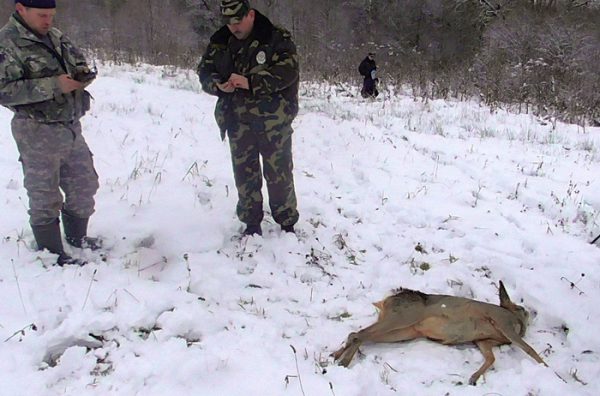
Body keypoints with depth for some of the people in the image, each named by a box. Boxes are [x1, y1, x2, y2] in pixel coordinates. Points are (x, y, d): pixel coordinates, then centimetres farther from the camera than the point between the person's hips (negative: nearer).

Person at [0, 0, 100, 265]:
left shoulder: (55, 36, 9)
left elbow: (77, 59, 22)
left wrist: (83, 72, -3)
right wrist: (53, 86, -25)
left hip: (70, 127, 8)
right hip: (38, 134, -8)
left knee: (84, 184, 17)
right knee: (44, 196, 2)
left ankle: (77, 236, 37)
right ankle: (51, 253, 16)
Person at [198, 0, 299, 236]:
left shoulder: (277, 38, -9)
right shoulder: (220, 42, 5)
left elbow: (287, 71, -18)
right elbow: (204, 72, 8)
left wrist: (250, 82, -27)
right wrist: (218, 85, -15)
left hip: (273, 118, -4)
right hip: (238, 119, 4)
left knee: (278, 173, 5)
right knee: (244, 173, 11)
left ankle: (287, 223, 21)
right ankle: (251, 223, 25)